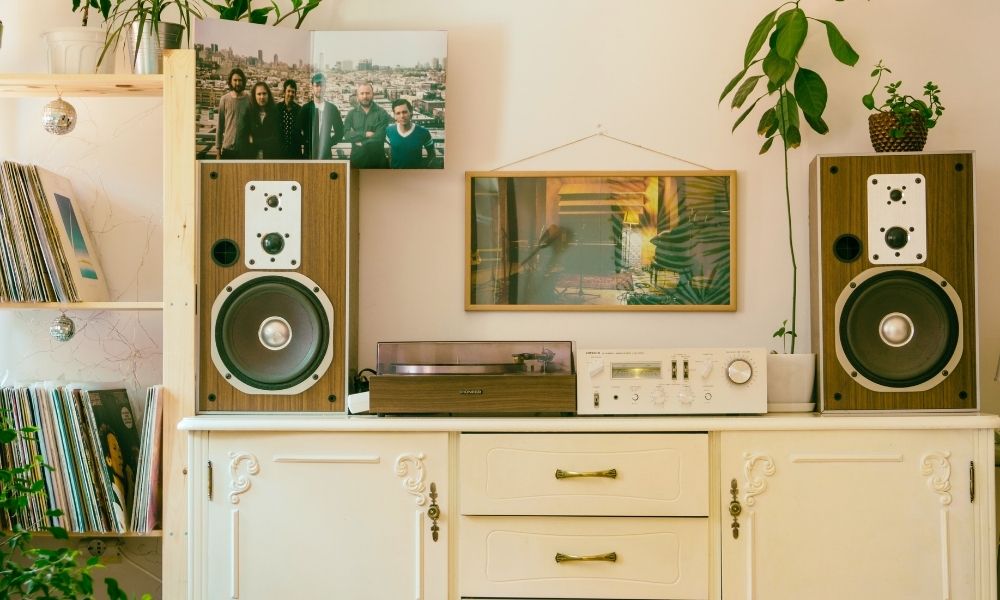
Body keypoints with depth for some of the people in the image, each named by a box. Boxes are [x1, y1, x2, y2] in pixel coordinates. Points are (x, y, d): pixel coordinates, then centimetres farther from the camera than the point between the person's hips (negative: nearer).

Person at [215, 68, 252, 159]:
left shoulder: (249, 99, 0)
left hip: (245, 148, 0)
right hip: (227, 147, 0)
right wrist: (218, 147, 3)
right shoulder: (224, 99, 1)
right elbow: (220, 125, 4)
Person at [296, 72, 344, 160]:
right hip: (308, 154, 0)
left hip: (326, 153, 1)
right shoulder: (305, 109, 5)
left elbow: (339, 132, 11)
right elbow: (297, 132, 8)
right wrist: (306, 143, -3)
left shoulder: (332, 109, 6)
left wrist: (329, 144, 0)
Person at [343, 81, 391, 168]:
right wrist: (364, 134, -15)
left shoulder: (382, 113, -3)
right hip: (357, 158, 2)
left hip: (377, 158, -2)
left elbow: (379, 136, -12)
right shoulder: (352, 113, 7)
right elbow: (346, 135, -5)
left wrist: (362, 143, -7)